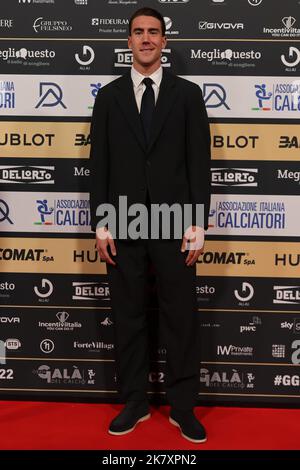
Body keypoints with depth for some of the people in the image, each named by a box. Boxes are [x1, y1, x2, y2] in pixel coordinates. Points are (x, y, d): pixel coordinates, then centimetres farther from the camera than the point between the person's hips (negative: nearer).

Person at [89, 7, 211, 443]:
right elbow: (100, 165, 5)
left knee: (181, 317, 5)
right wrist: (101, 223, -1)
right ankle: (135, 402, 24)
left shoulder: (188, 94, 5)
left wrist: (197, 224, -5)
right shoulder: (109, 96, 8)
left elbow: (199, 163, 1)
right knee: (128, 317, 9)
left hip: (174, 224, -1)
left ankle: (182, 406, 20)